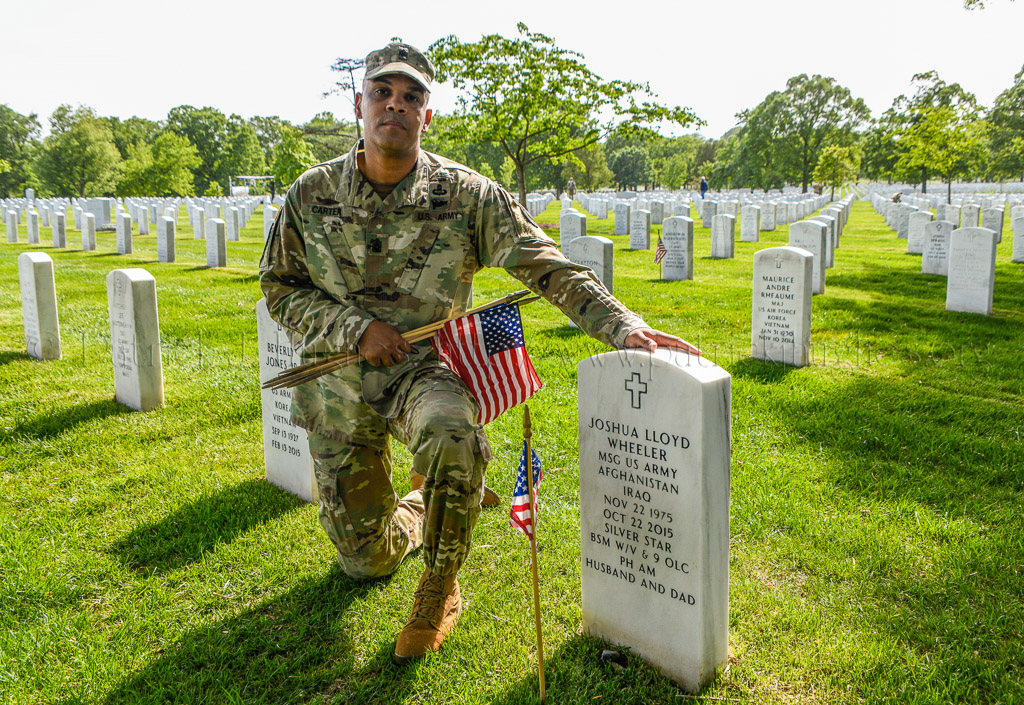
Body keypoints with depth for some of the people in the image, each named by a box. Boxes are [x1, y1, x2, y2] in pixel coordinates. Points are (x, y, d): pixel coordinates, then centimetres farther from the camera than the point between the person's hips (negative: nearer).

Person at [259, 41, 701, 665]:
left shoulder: (467, 194, -10)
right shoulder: (311, 195, -4)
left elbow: (547, 267, -16)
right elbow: (280, 287, 3)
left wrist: (625, 327, -29)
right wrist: (357, 327, -14)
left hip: (426, 367, -2)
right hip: (339, 383, 2)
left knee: (450, 435, -40)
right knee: (366, 559, 8)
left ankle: (441, 588, -12)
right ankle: (415, 510, 46)